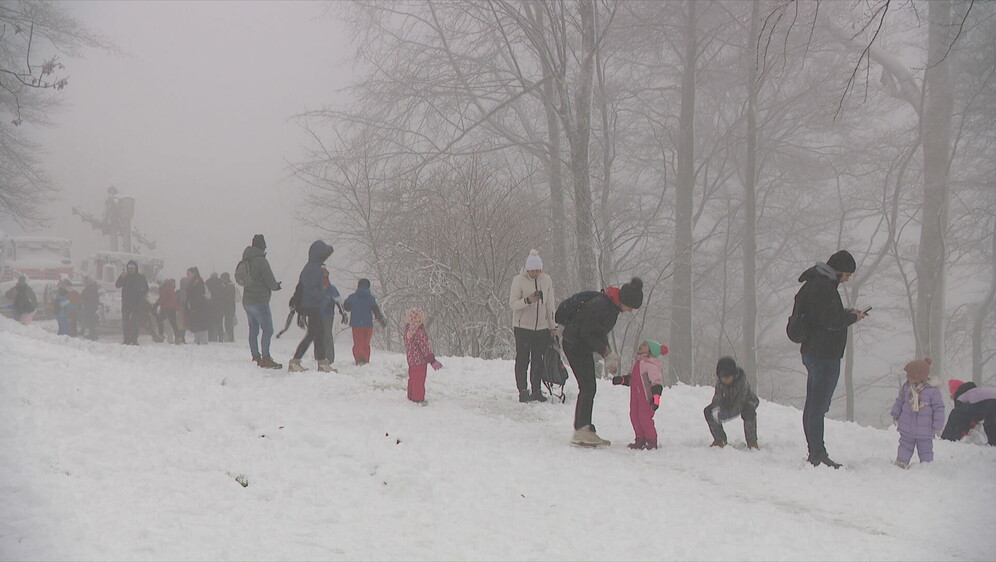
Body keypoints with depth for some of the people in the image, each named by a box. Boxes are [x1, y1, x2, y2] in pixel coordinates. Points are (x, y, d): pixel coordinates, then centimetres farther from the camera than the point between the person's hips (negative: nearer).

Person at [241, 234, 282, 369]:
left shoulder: (245, 261, 8)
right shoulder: (260, 261, -16)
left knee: (253, 330, 13)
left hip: (247, 301, 9)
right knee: (267, 329, -8)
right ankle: (265, 358, -14)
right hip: (259, 301, -9)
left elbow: (238, 278, 21)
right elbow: (270, 280, -14)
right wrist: (276, 286, 5)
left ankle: (256, 357, 16)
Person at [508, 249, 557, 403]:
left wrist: (553, 326, 10)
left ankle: (537, 390, 12)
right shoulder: (518, 280, -6)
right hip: (523, 327, -3)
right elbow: (512, 304, -9)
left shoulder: (546, 280, 4)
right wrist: (528, 301, -26)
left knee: (538, 361, 6)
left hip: (542, 327, 3)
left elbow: (550, 305, 11)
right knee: (522, 360, -4)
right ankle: (523, 391, -2)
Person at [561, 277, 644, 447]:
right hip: (575, 344, -10)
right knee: (588, 387, -13)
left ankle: (583, 430, 13)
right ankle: (581, 432, -14)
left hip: (583, 345, 10)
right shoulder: (601, 305, -26)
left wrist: (608, 353, 4)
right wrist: (607, 352, -19)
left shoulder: (613, 305, 4)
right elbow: (586, 333, -24)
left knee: (588, 388, 9)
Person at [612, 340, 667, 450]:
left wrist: (656, 397, -27)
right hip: (635, 394, 9)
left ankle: (652, 442, 0)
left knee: (644, 417, -11)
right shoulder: (637, 362, 17)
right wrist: (621, 380, 11)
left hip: (647, 396, -9)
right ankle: (640, 440, 19)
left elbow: (657, 381, -20)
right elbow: (631, 378, 28)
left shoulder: (652, 364, -14)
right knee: (634, 416, 9)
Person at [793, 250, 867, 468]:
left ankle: (815, 453, 19)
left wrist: (848, 313, 10)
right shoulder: (824, 287, -17)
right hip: (825, 355, -11)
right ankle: (818, 455, -7)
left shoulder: (813, 283, 15)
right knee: (818, 406, -8)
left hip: (812, 352, 11)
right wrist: (852, 316, -5)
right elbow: (832, 321, -22)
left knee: (813, 406, 13)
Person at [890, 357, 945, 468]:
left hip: (924, 430, -4)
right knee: (905, 447, 14)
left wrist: (938, 426, -9)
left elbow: (938, 409, -10)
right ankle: (901, 463, 22)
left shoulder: (932, 390, -16)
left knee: (925, 450, 9)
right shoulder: (906, 387, -3)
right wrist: (895, 415, 16)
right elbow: (899, 401, 12)